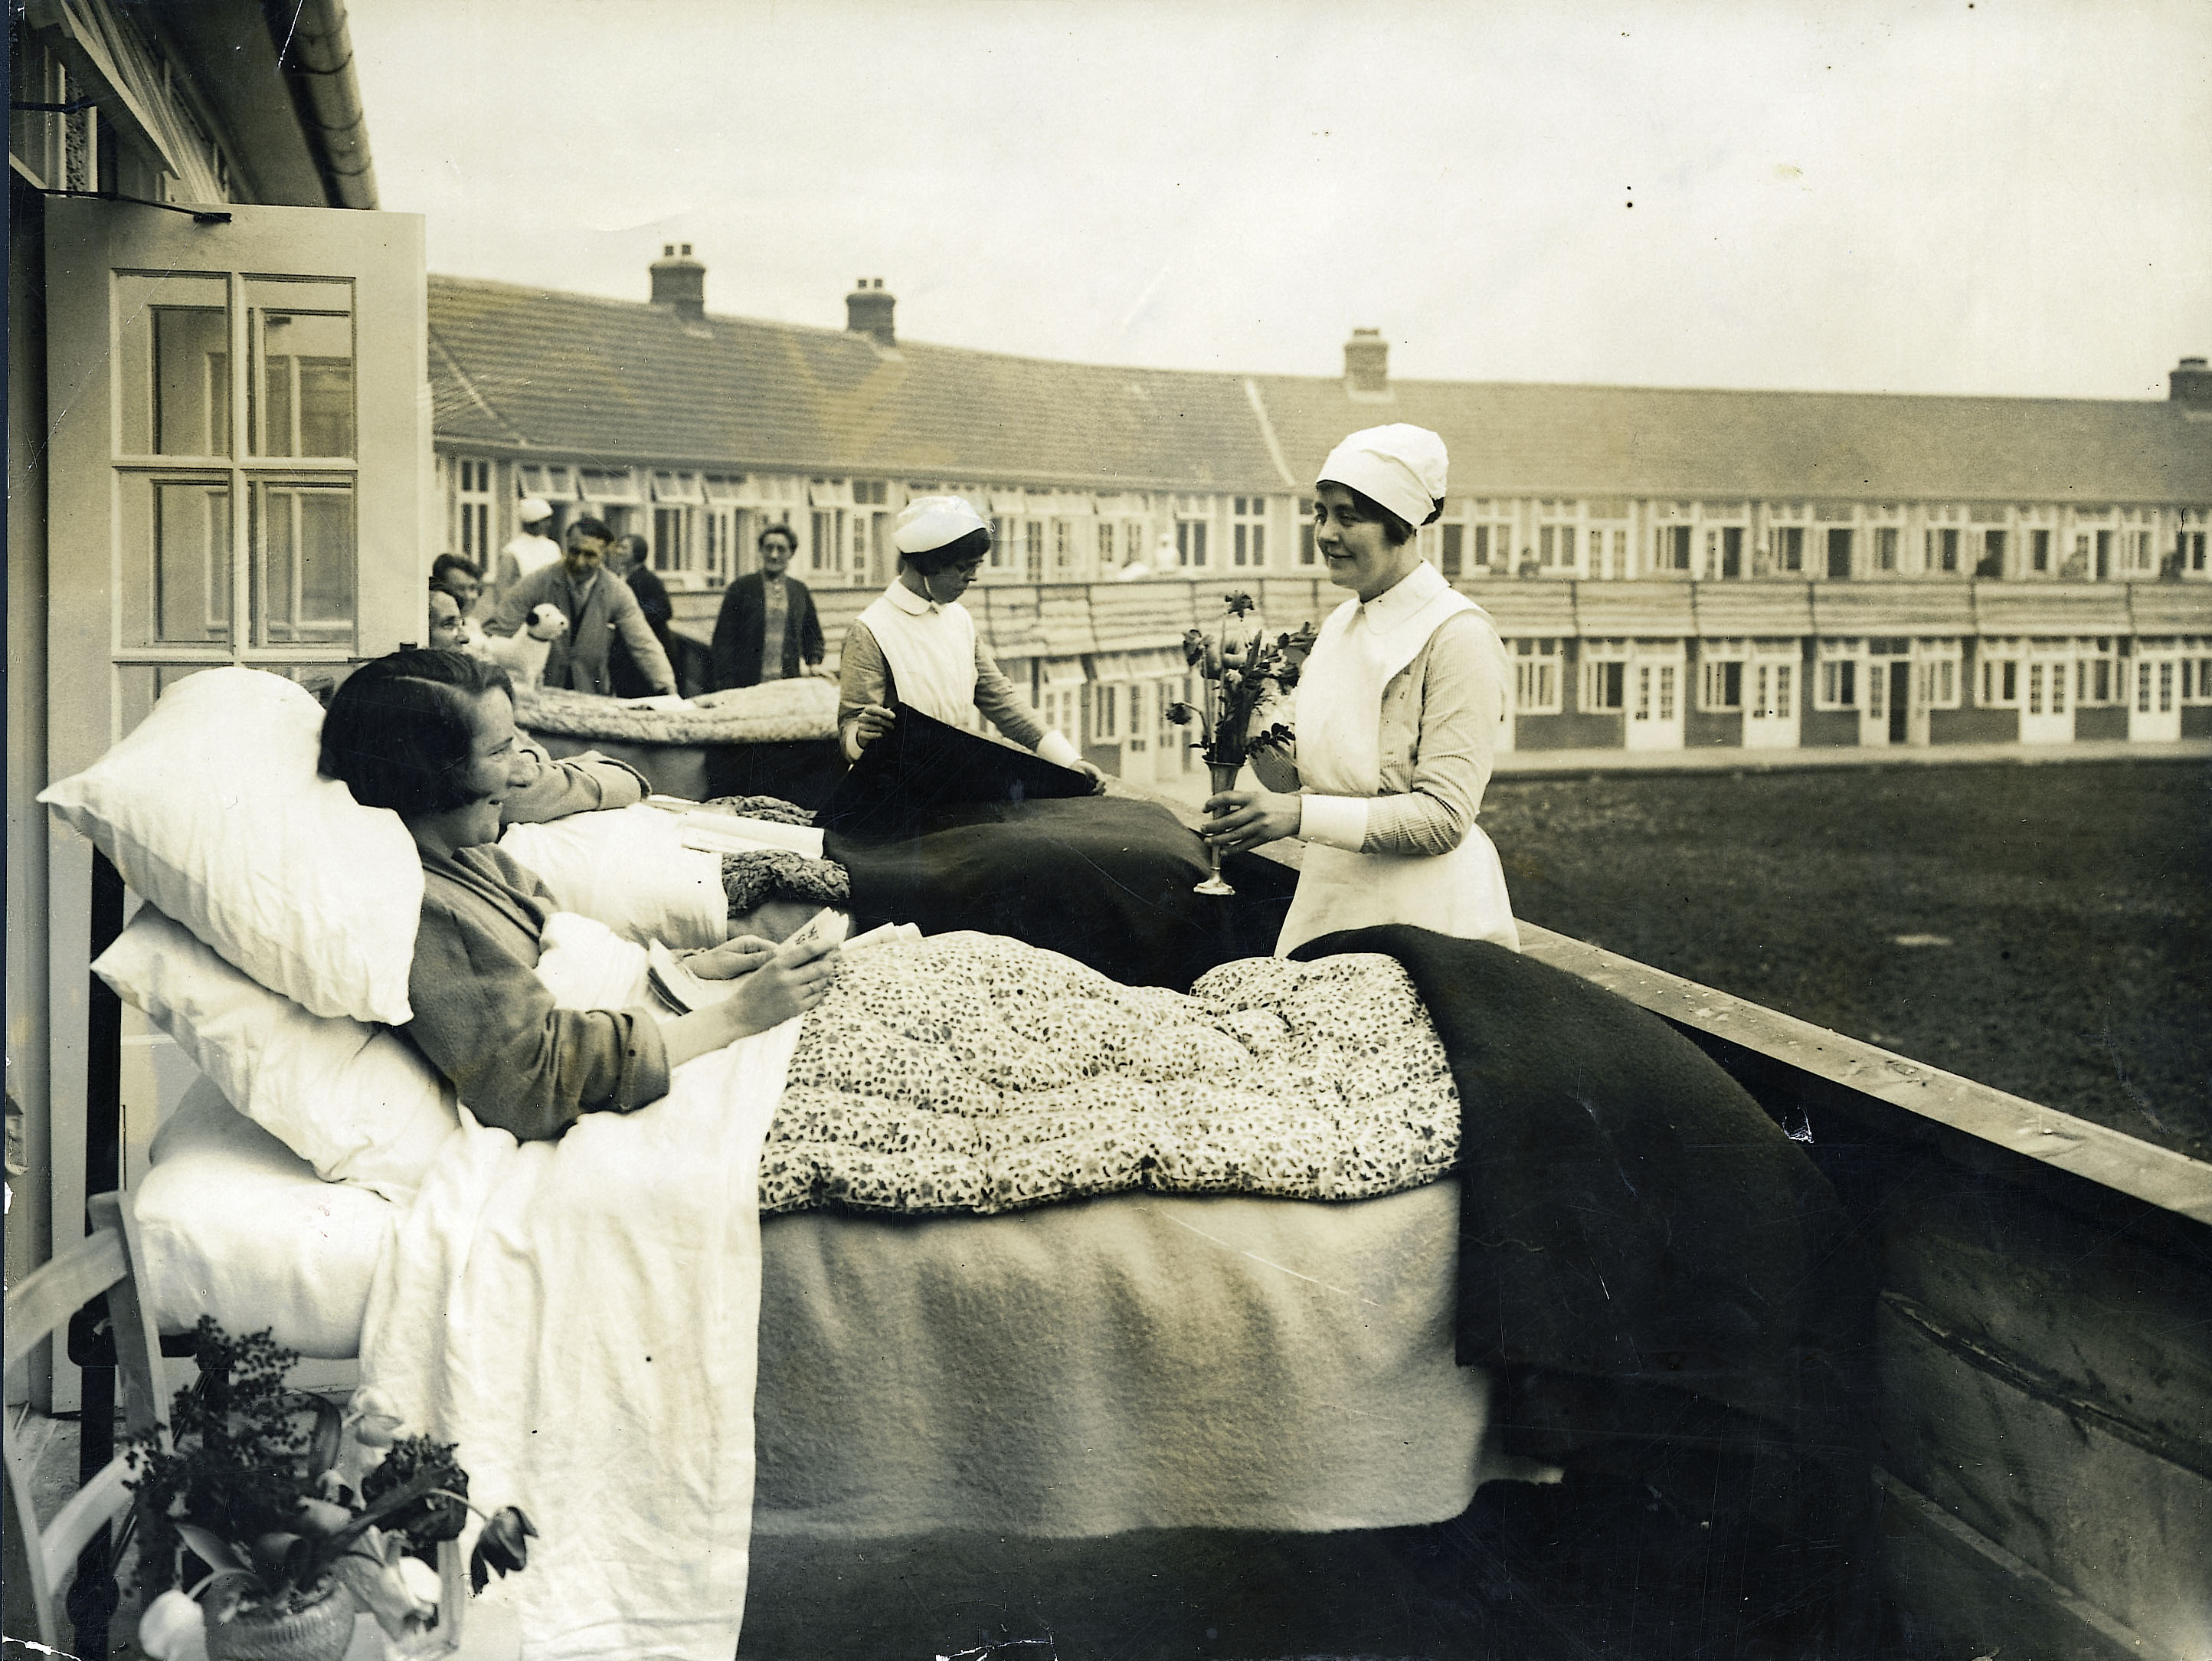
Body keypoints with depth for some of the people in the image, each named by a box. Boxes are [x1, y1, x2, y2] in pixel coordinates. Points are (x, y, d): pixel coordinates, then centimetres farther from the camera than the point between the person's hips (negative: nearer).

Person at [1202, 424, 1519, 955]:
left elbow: (1444, 817, -20)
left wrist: (1299, 815, -27)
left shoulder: (1457, 633, -14)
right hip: (1326, 896, 7)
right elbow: (1290, 774, 8)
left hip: (1422, 911, -7)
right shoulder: (1341, 623, 8)